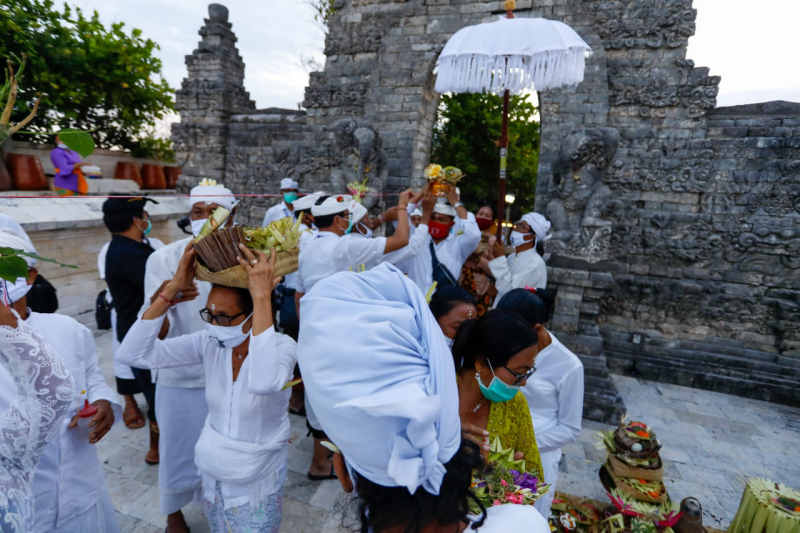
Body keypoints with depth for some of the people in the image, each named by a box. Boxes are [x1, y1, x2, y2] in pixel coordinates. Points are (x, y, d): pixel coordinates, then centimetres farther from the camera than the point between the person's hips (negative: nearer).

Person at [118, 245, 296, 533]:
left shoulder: (282, 345, -25)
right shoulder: (210, 343, -13)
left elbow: (265, 382, -48)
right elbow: (134, 353, -18)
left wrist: (262, 296, -47)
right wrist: (174, 287, -25)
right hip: (212, 474, 4)